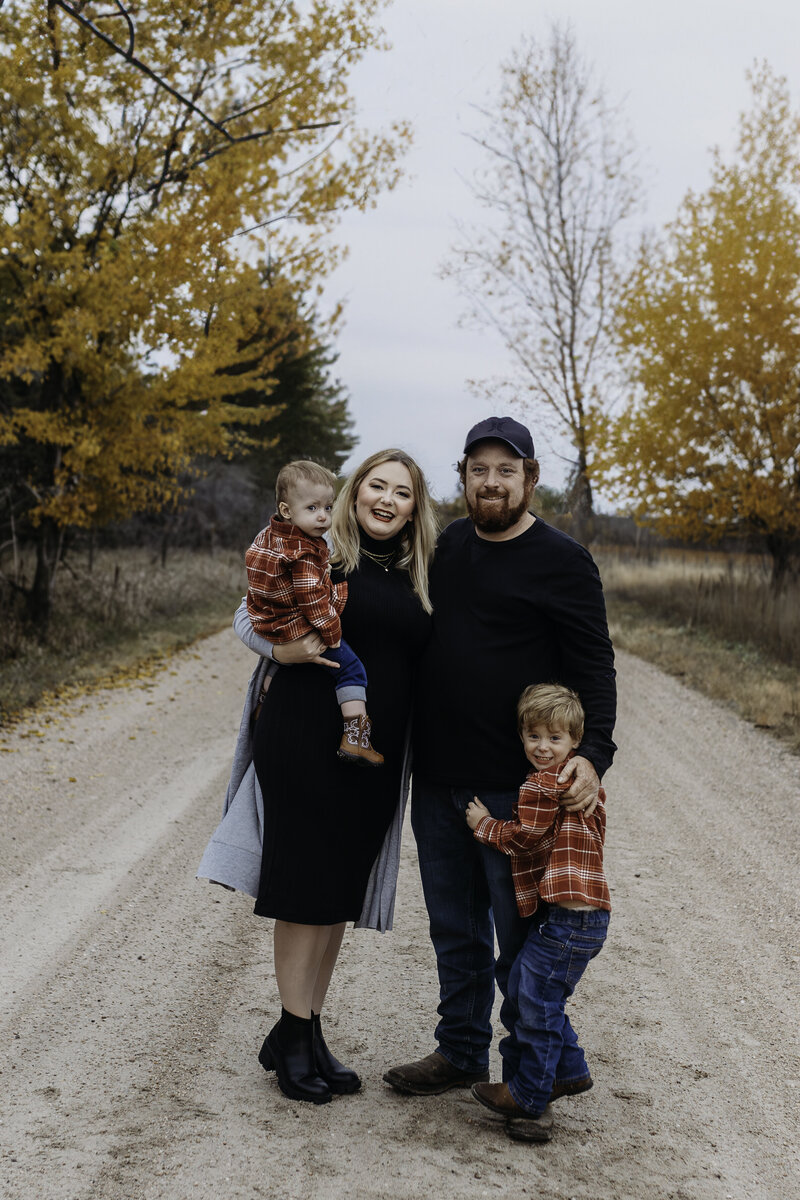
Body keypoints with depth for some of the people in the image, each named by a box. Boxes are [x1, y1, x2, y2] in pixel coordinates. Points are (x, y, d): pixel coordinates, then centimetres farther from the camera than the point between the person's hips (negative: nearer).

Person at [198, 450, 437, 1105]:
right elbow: (248, 618, 0)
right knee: (307, 889, -2)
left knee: (342, 892, 11)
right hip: (306, 739, -5)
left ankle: (307, 1033, 23)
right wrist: (284, 648, -19)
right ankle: (293, 1034, 12)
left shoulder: (420, 577, 11)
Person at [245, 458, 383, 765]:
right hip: (301, 630, -9)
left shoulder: (267, 538, 7)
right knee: (351, 667, -5)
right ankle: (355, 735, -12)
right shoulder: (304, 553, -22)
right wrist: (332, 635, -13)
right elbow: (313, 599, -22)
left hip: (266, 624, 9)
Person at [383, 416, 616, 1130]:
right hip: (437, 778, 6)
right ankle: (461, 1052, 30)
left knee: (518, 934, 3)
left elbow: (594, 668, -10)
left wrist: (593, 754, -23)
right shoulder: (446, 548, 10)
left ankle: (527, 1072, 16)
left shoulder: (562, 561, -7)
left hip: (516, 784, -6)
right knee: (455, 928, 16)